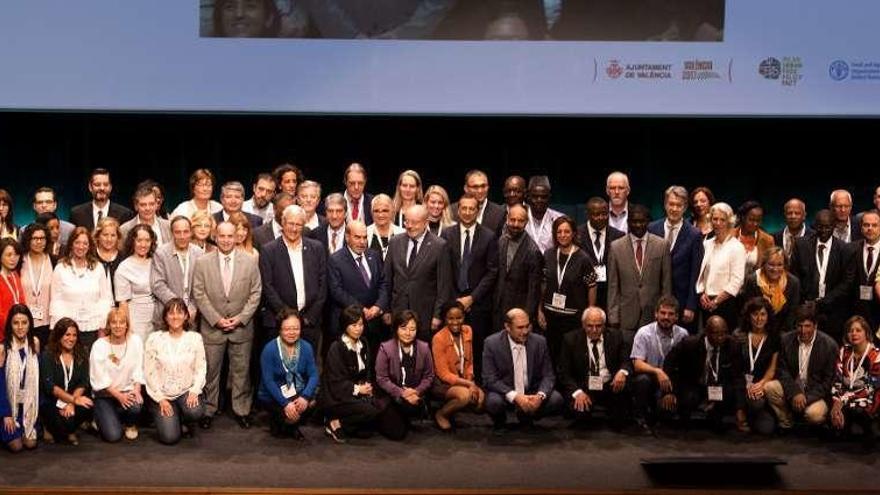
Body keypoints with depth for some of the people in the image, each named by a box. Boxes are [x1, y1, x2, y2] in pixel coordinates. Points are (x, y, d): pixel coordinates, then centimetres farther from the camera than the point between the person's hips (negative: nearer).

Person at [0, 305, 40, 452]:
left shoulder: (35, 343, -5)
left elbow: (38, 377, 3)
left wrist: (39, 405, -1)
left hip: (28, 402, 3)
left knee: (30, 443, -4)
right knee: (16, 446, -9)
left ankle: (24, 431, 28)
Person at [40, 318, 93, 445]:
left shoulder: (81, 355, 2)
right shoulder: (48, 356, -8)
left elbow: (83, 383, -4)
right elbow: (49, 386, -18)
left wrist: (71, 403, -21)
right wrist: (73, 399, -31)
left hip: (74, 398, 3)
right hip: (50, 401, -3)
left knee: (89, 407, -30)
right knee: (64, 421, -32)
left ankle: (69, 431, 3)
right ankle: (49, 428, 8)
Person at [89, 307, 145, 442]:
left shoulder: (135, 341, -4)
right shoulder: (99, 345, -10)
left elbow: (138, 370, -2)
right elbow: (99, 378, -11)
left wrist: (136, 389, -18)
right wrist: (118, 395, -20)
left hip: (128, 391, 2)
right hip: (105, 394, -2)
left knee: (136, 406, -33)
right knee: (113, 436, -16)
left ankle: (130, 424, 5)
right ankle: (104, 418, 21)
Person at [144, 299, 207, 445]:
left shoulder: (195, 338, -1)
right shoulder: (154, 338, -6)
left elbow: (201, 368, 0)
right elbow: (149, 372, -5)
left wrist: (194, 391, -15)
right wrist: (160, 399, -10)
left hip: (187, 391, 1)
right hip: (161, 394, -1)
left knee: (195, 412, -32)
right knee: (170, 438, -14)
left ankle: (183, 422, 7)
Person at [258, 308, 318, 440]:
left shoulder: (306, 347, -3)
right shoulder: (269, 349, -15)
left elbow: (313, 375, -8)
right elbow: (268, 381, -18)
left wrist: (305, 396, -26)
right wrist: (285, 403, -27)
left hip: (298, 393, 4)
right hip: (274, 395, -4)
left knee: (313, 401, -25)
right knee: (290, 415, -29)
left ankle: (292, 427, 6)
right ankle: (278, 424, 10)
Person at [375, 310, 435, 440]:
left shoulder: (424, 348, -3)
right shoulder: (386, 348, -11)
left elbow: (429, 376, 3)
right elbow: (381, 378, -10)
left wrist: (417, 391, -15)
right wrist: (401, 393, -20)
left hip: (415, 394, 3)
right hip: (392, 395, -3)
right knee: (396, 433, -17)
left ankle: (406, 418, 7)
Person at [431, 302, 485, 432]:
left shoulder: (468, 331, 1)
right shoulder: (438, 338, -17)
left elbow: (469, 362, 10)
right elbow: (444, 374, -15)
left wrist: (471, 382, -9)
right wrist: (469, 384, -22)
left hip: (463, 380, 6)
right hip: (442, 383, -6)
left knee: (480, 399, -21)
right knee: (464, 395, -33)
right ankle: (441, 414, -6)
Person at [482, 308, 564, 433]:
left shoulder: (539, 342, -6)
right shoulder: (492, 343, -13)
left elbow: (548, 376, -3)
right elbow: (490, 379, -16)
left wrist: (540, 395, -25)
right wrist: (515, 396, -30)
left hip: (532, 393, 3)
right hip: (505, 394, -3)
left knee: (557, 400, -21)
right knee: (494, 402, -35)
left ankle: (526, 417, 9)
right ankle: (499, 422, 4)